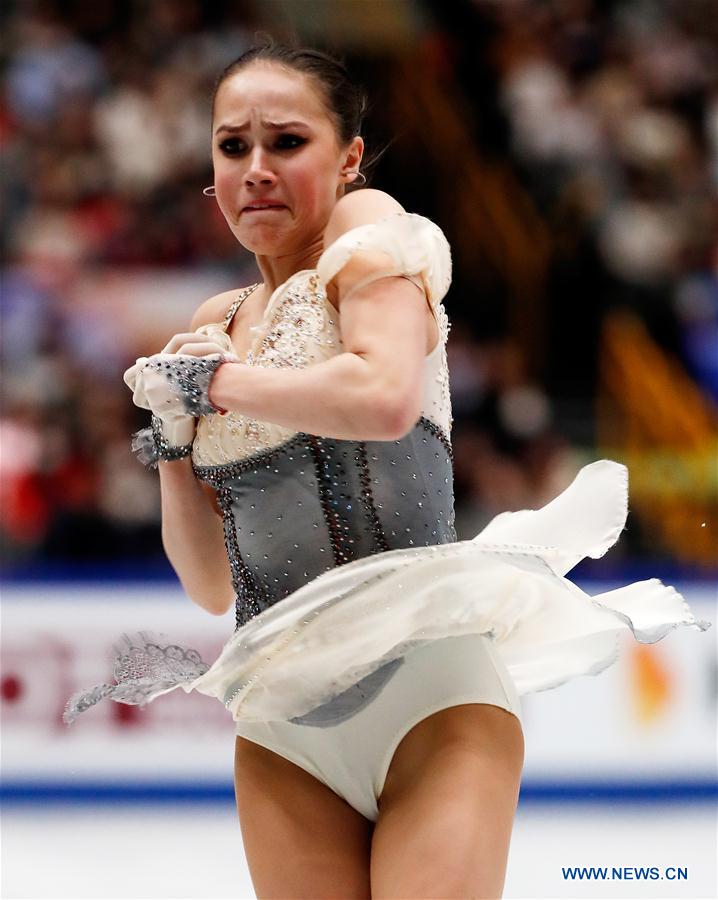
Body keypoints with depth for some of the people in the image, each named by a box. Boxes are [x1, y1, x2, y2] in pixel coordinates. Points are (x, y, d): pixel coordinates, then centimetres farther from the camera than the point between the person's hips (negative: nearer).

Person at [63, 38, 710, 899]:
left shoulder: (367, 229, 1)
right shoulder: (213, 327, 16)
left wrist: (215, 382, -8)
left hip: (426, 688, -5)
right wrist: (171, 448, 3)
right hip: (285, 728, 5)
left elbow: (386, 397, -22)